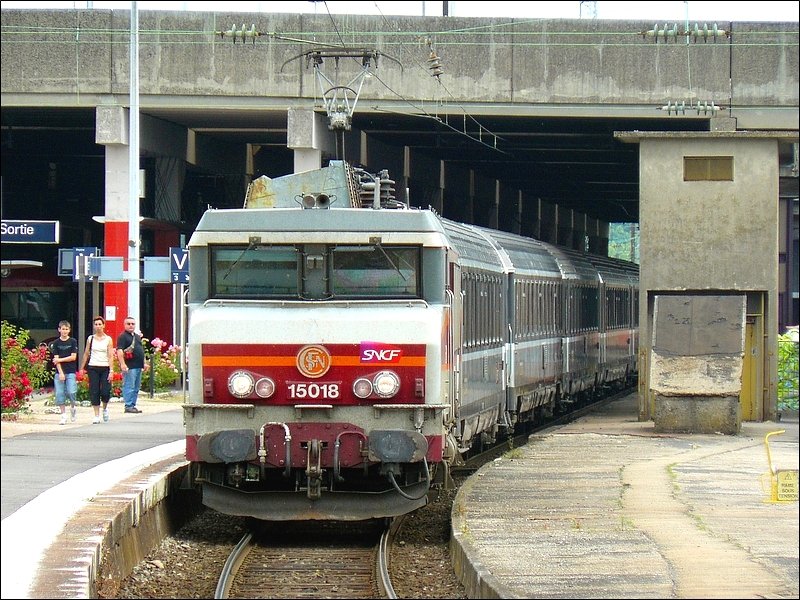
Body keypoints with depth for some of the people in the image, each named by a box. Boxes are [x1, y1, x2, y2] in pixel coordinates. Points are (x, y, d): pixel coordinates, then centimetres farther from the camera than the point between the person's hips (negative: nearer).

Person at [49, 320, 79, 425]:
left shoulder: (73, 342, 3)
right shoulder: (56, 343, 6)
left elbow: (73, 357, -3)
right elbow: (56, 359, -1)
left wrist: (60, 360, -6)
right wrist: (60, 373, -10)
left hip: (71, 372, -2)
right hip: (59, 372, 2)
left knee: (71, 392, -13)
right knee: (60, 394, -2)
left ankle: (73, 408, 15)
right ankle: (63, 415, 5)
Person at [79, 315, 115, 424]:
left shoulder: (108, 339, 2)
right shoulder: (90, 339, 7)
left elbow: (110, 356, -2)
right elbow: (86, 354, 13)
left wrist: (111, 371, -9)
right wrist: (82, 368, 11)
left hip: (105, 368, -1)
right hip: (93, 368, 1)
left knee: (105, 392, -8)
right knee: (94, 392, -2)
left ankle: (105, 408, 23)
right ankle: (96, 416, 3)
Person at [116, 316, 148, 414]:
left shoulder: (138, 337, 20)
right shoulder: (123, 336, -6)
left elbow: (142, 350, 28)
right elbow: (119, 351, -16)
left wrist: (145, 362, 23)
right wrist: (122, 364, -25)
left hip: (138, 366, 9)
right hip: (129, 367, -9)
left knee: (136, 388, 10)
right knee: (129, 387, -9)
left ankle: (133, 405, 15)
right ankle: (128, 406, -8)